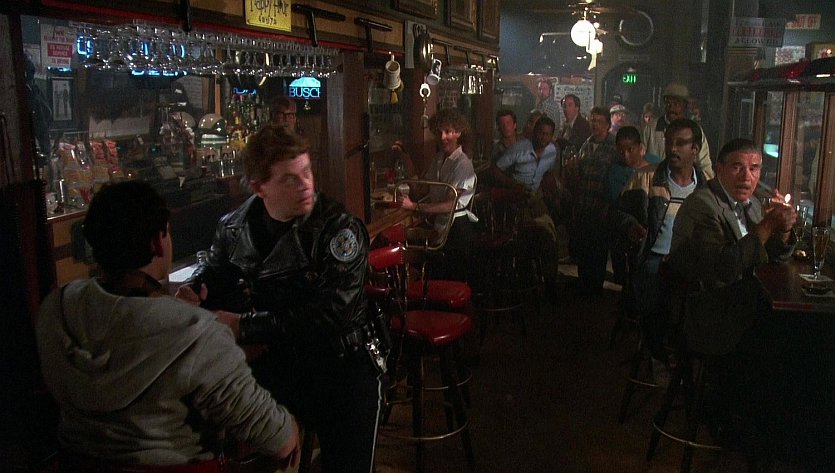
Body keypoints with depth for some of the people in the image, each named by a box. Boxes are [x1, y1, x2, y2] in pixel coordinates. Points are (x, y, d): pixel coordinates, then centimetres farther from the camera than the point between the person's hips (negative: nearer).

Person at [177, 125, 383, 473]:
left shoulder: (340, 229, -15)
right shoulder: (236, 226, 1)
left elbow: (329, 315, -24)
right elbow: (215, 270, 20)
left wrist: (244, 326, -24)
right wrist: (197, 290, -4)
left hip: (340, 361, -3)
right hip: (273, 359, 4)